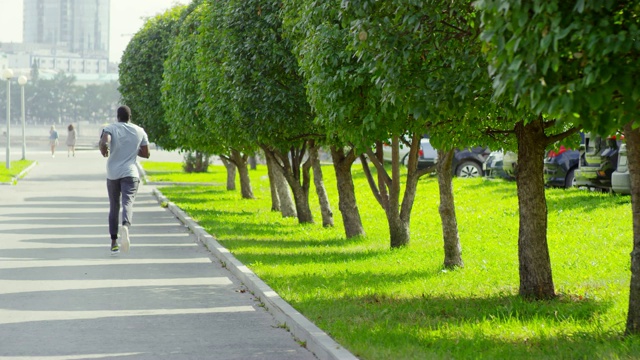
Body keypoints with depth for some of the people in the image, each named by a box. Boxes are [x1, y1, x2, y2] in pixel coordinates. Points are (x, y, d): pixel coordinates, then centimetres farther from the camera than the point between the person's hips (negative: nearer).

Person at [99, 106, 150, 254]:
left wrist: (103, 150, -6)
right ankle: (125, 226, -47)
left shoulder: (110, 128, -1)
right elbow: (146, 154, 12)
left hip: (113, 174, 1)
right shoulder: (140, 132, 6)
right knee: (128, 203, -14)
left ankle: (113, 242, 17)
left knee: (113, 207, 15)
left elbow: (103, 143, -23)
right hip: (130, 174, -1)